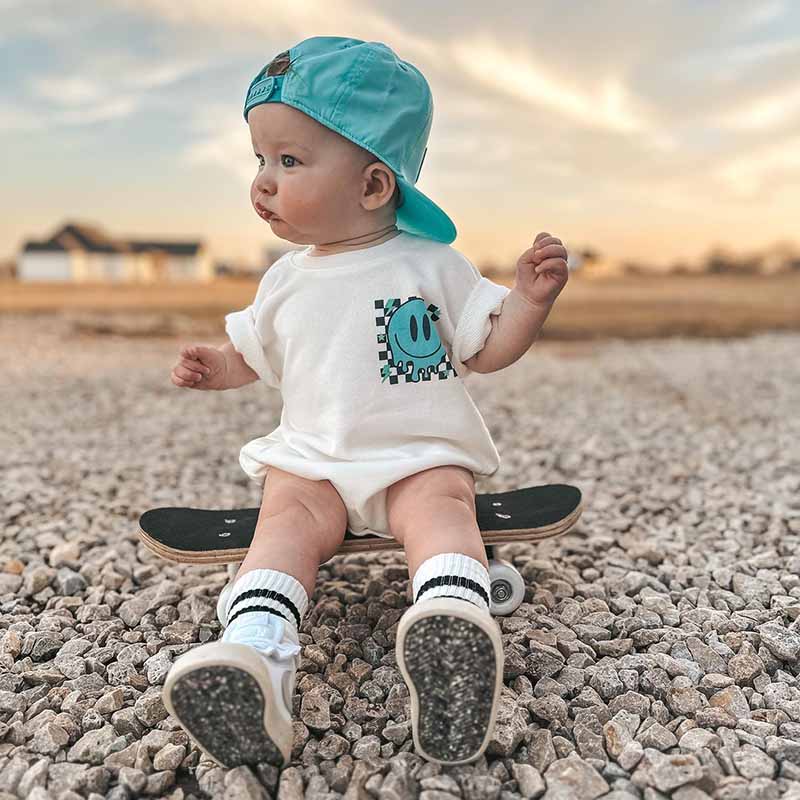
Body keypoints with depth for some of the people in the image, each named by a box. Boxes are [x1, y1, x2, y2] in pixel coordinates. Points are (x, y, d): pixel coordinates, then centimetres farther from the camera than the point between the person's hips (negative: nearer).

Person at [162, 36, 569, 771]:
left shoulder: (432, 265, 2)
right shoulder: (286, 281, 12)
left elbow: (487, 351, 4)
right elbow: (255, 355, 25)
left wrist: (531, 298, -12)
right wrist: (215, 367, 4)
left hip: (423, 458, -2)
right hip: (311, 461, 3)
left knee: (442, 507, -31)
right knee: (288, 517, -25)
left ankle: (454, 644, -52)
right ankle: (252, 662, -42)